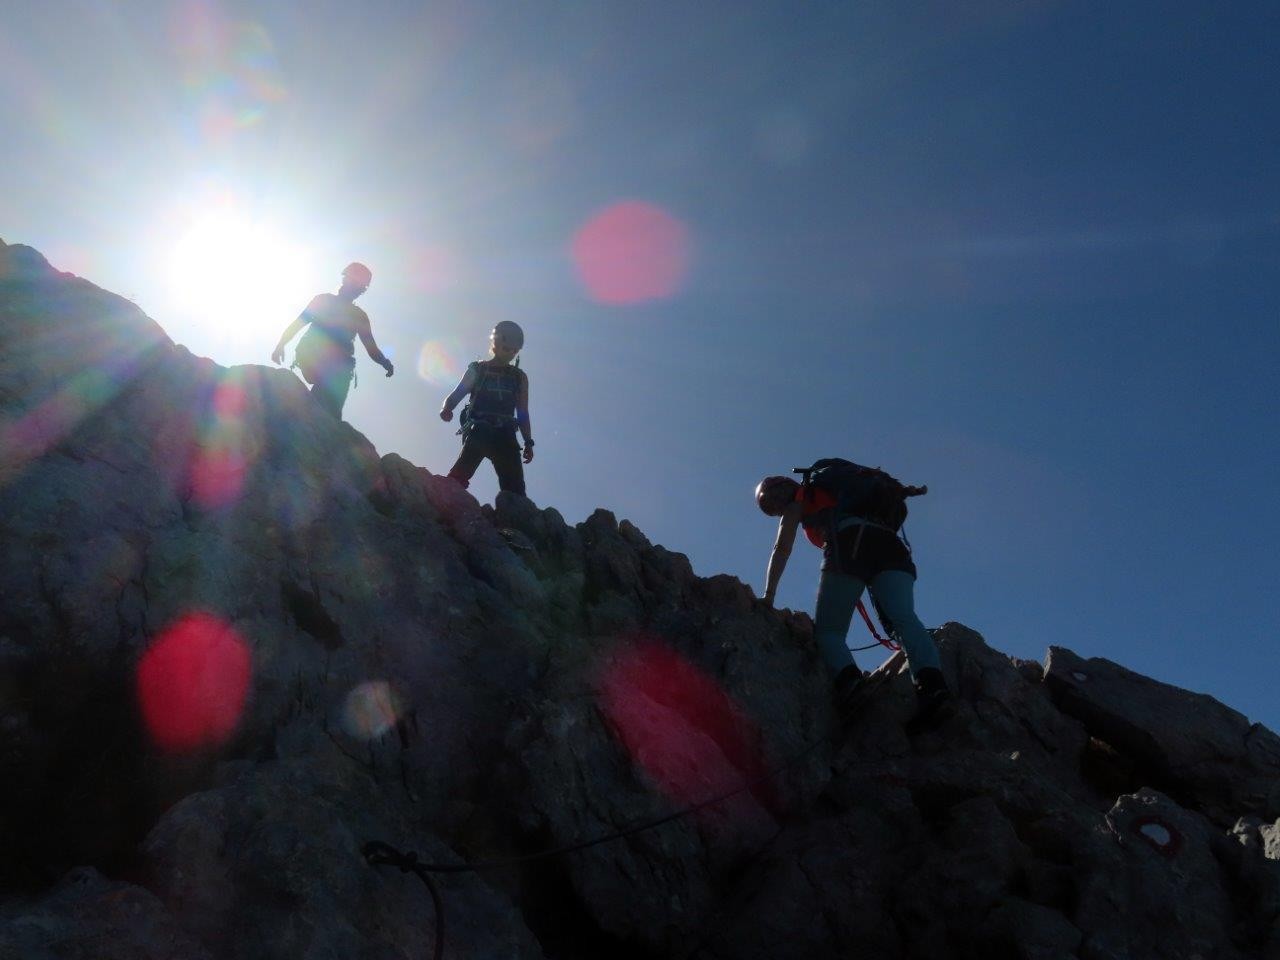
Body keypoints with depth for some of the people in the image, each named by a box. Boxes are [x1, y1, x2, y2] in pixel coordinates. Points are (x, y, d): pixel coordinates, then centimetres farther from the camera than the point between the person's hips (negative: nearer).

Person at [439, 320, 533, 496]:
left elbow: (522, 414, 17)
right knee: (458, 477, -20)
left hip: (505, 436, 2)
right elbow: (456, 395, 2)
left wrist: (528, 442, 5)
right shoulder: (477, 369, 9)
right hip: (478, 433, -2)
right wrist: (446, 408, -21)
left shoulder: (519, 377, 17)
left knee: (515, 489, -6)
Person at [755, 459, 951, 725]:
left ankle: (847, 676, -32)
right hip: (890, 543, 5)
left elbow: (782, 548, 12)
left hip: (851, 544, -5)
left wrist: (768, 595, 7)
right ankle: (930, 680, -42)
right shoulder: (835, 494, 42)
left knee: (827, 630, -3)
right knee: (903, 618, -16)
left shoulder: (799, 499, 24)